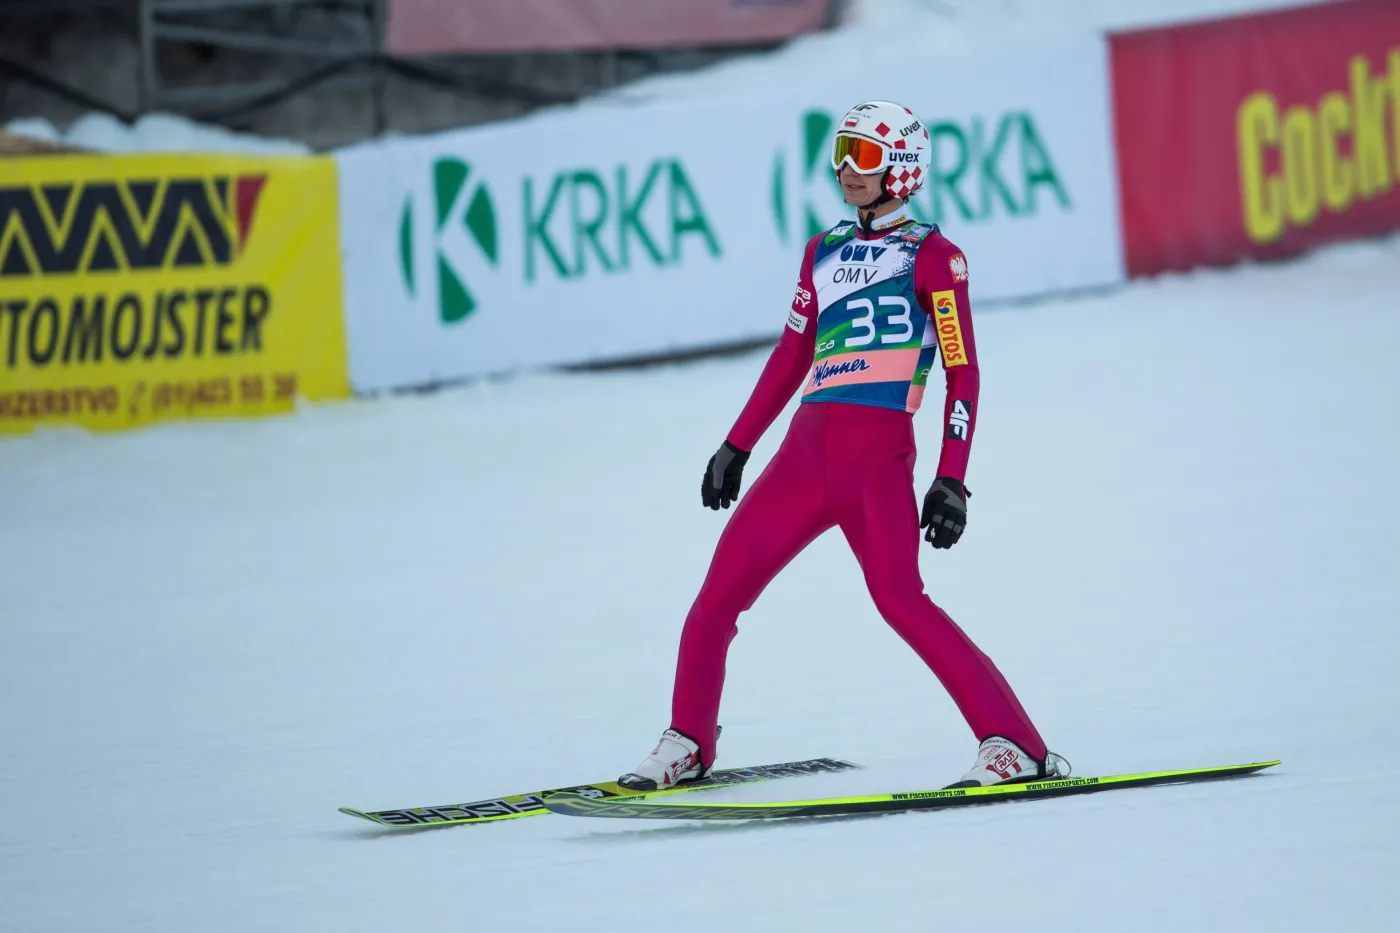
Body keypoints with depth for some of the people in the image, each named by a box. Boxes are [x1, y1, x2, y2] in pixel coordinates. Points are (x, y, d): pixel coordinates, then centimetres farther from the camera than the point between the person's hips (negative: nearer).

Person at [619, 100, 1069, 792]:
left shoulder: (932, 255, 2)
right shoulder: (824, 253, 20)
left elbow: (963, 371, -2)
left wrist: (952, 480, -10)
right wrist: (736, 446, 25)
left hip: (879, 456, -6)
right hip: (805, 450, 6)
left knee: (899, 599, -24)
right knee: (719, 593, 2)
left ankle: (1015, 745, -23)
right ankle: (687, 745, 21)